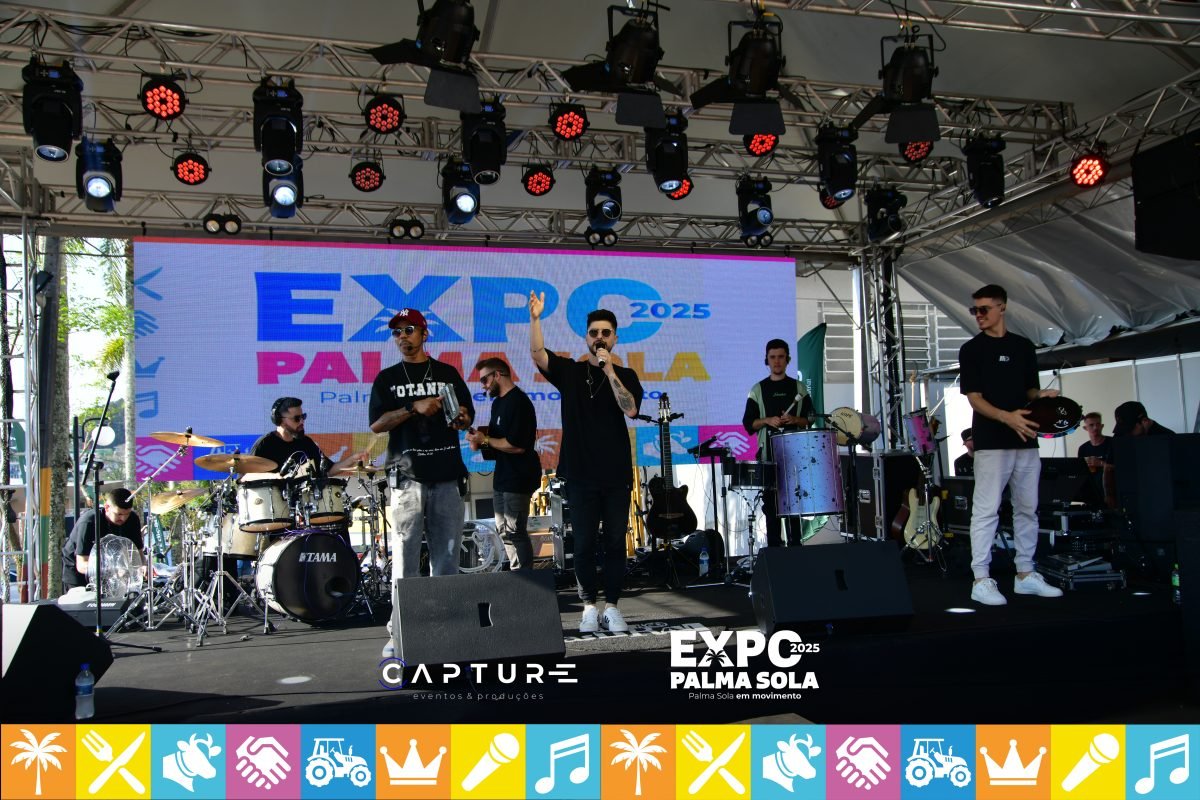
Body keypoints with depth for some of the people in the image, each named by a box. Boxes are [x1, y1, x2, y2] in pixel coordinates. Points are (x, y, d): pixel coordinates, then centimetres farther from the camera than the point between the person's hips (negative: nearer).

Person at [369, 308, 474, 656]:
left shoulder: (448, 373, 14)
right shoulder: (387, 379, 10)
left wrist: (462, 419, -7)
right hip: (407, 477, -1)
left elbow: (467, 416, 16)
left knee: (447, 555, 4)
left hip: (447, 475, 2)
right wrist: (414, 408, -13)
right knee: (405, 557, -3)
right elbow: (376, 424, 0)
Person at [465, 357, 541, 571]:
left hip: (519, 477, -10)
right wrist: (479, 440, -1)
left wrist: (484, 440, -14)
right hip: (503, 475, 10)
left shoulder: (519, 402, -17)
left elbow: (516, 445, -24)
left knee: (515, 532, -9)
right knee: (504, 530, 15)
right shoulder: (498, 402, 14)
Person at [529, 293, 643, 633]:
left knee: (615, 543, 3)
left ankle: (612, 608, 12)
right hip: (581, 475, 0)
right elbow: (537, 353, -10)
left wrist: (608, 369, -15)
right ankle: (589, 607, 13)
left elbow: (630, 410, -12)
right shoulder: (570, 371, 7)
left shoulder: (625, 376, 7)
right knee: (584, 544, 3)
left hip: (617, 475, 0)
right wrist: (535, 318, -23)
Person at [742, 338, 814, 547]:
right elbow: (748, 422, 5)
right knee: (771, 500, -1)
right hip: (768, 454, 0)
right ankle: (774, 546, 4)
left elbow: (810, 418, 9)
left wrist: (794, 420, -11)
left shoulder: (799, 387, 9)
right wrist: (767, 421, -12)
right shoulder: (758, 390, 7)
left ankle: (795, 544, 6)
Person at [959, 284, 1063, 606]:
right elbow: (974, 397, -7)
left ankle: (1025, 575, 19)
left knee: (1027, 509, 10)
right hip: (991, 441, -5)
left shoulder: (1024, 346, 13)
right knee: (986, 510, -7)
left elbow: (1030, 390, 18)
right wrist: (1007, 417, -23)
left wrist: (1042, 396, -6)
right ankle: (981, 580, -4)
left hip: (1025, 439, 5)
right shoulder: (971, 350, 0)